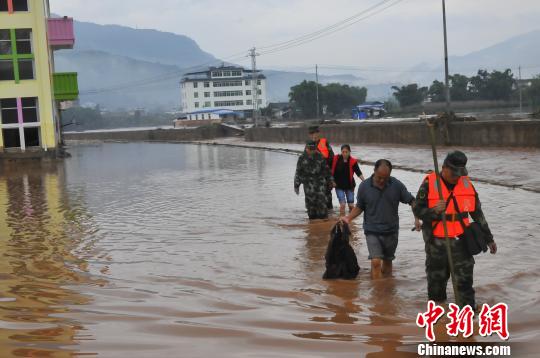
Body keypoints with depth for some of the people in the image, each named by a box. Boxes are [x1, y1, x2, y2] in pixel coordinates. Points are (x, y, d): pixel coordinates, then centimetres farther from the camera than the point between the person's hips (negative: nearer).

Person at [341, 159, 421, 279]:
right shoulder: (364, 186, -8)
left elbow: (411, 201, 0)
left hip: (391, 231, 2)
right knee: (376, 262, -16)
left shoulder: (397, 185, -7)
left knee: (387, 261, 16)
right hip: (372, 231, -2)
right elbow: (359, 206, 4)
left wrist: (417, 219, -13)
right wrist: (348, 218, -10)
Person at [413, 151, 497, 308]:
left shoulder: (467, 184, 2)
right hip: (436, 241, -2)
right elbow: (418, 210, -7)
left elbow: (478, 214, 10)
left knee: (464, 277, -4)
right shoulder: (429, 184, -9)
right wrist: (434, 211, -28)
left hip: (460, 240, 2)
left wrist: (489, 238, 13)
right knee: (436, 277, 11)